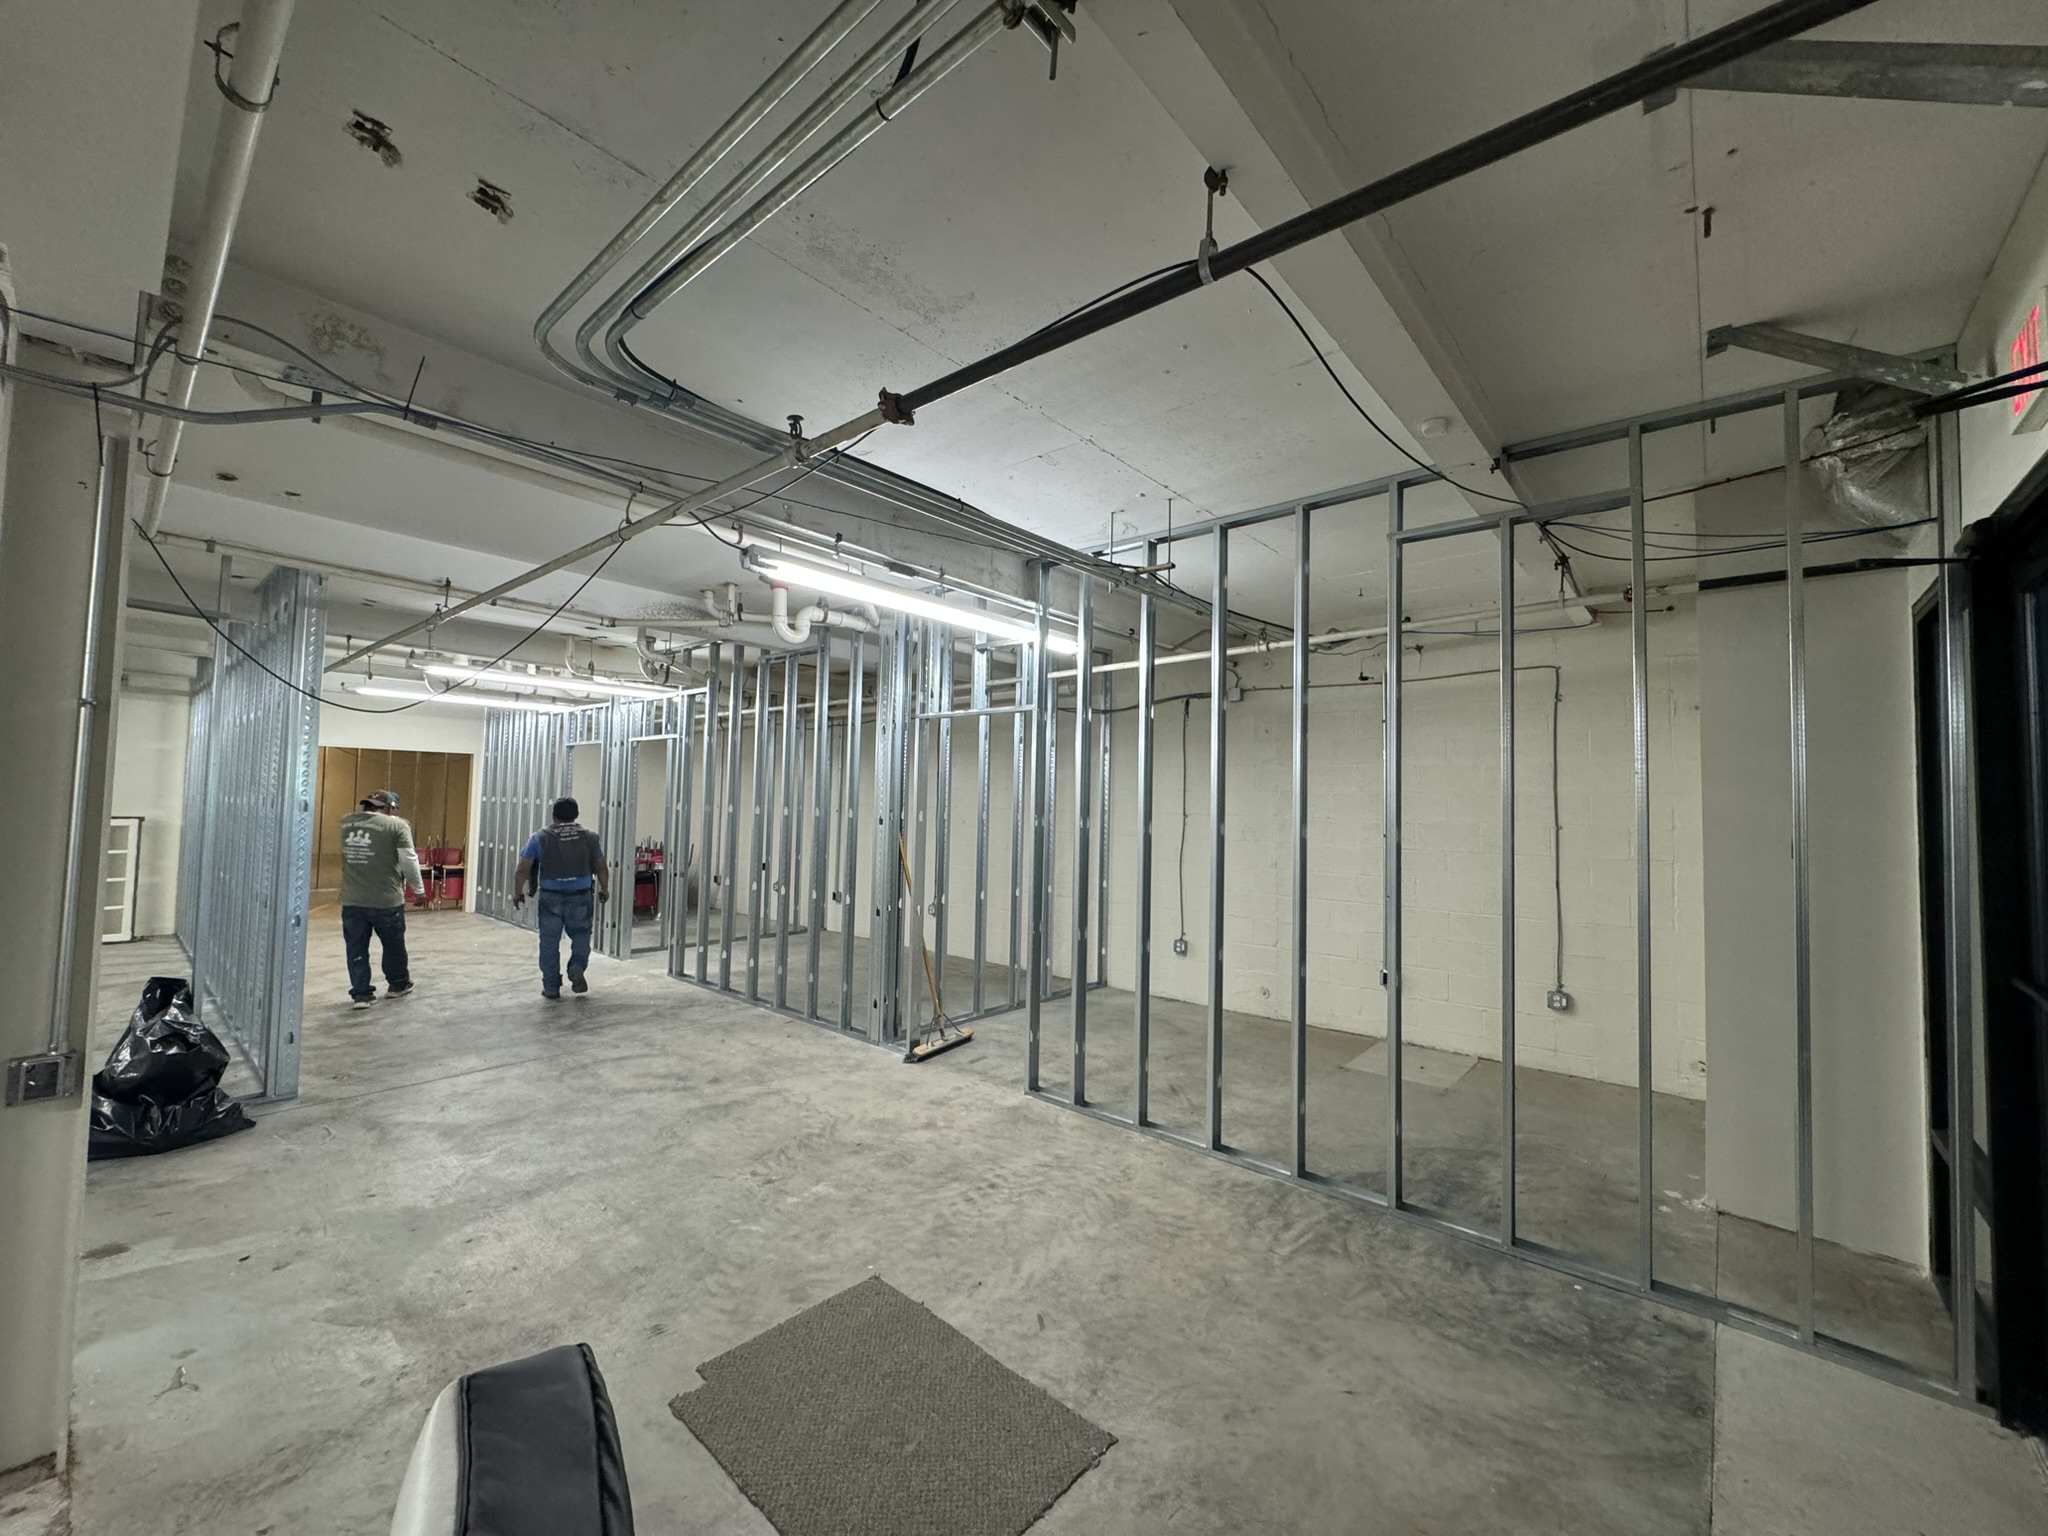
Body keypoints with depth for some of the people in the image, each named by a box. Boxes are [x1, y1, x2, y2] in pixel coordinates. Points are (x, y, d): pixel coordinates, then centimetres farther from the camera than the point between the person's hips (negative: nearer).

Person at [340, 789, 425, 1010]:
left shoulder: (346, 823, 6)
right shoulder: (396, 826, -11)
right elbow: (408, 861, -11)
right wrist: (418, 888, 1)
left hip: (352, 900, 4)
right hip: (387, 900, -4)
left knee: (356, 949, 10)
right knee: (393, 945, 13)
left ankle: (360, 994, 13)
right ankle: (398, 985, 27)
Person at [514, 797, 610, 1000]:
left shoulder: (540, 837, -2)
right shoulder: (589, 836, 3)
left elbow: (523, 868, -4)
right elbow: (601, 867, 7)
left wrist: (518, 892, 9)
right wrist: (604, 889, 21)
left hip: (551, 897, -1)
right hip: (581, 896, 1)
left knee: (550, 941, 8)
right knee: (581, 934, 17)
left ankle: (551, 987, 12)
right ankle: (577, 969, -2)